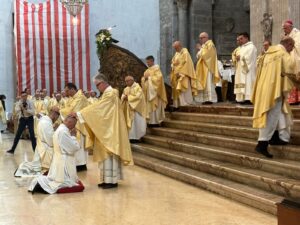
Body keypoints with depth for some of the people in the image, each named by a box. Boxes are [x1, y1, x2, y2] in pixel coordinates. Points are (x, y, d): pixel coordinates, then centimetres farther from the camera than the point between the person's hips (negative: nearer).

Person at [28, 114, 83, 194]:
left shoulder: (60, 129, 12)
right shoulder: (63, 131, -21)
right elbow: (75, 148, -18)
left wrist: (71, 136, 7)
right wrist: (73, 136, -7)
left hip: (59, 160, 11)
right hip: (64, 162, -11)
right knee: (67, 183, -5)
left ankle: (41, 181, 4)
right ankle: (42, 185, -12)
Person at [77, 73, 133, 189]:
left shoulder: (110, 94, -15)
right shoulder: (108, 93, 16)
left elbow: (96, 107, -21)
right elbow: (100, 110, 15)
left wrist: (79, 114, -20)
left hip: (110, 130, -10)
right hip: (107, 130, 10)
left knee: (109, 153, -7)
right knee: (107, 153, 10)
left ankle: (112, 180, -3)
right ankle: (108, 179, 14)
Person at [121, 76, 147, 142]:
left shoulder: (137, 87, -8)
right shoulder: (126, 89, 13)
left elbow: (138, 97, -19)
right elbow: (122, 96, 11)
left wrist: (128, 97, -17)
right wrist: (124, 97, -13)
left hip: (136, 108, -7)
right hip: (128, 109, 7)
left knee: (135, 121, -8)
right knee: (129, 122, 4)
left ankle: (135, 137, -6)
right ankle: (130, 136, 6)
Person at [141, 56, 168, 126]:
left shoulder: (156, 68, -6)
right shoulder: (148, 70, 17)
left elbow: (158, 78, -18)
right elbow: (144, 79, 19)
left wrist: (149, 77, -16)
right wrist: (144, 78, -4)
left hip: (154, 91, -8)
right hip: (148, 91, 8)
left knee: (154, 106, -8)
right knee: (149, 106, 5)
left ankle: (156, 121, -6)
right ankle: (151, 121, 7)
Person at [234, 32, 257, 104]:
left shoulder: (251, 47, -7)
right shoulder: (242, 47, 21)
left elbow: (248, 58, -18)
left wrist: (240, 57, -7)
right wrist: (238, 57, 0)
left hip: (248, 70, -9)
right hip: (242, 69, 9)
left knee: (248, 83, -13)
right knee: (243, 84, 3)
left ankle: (248, 98, -16)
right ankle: (244, 99, 2)